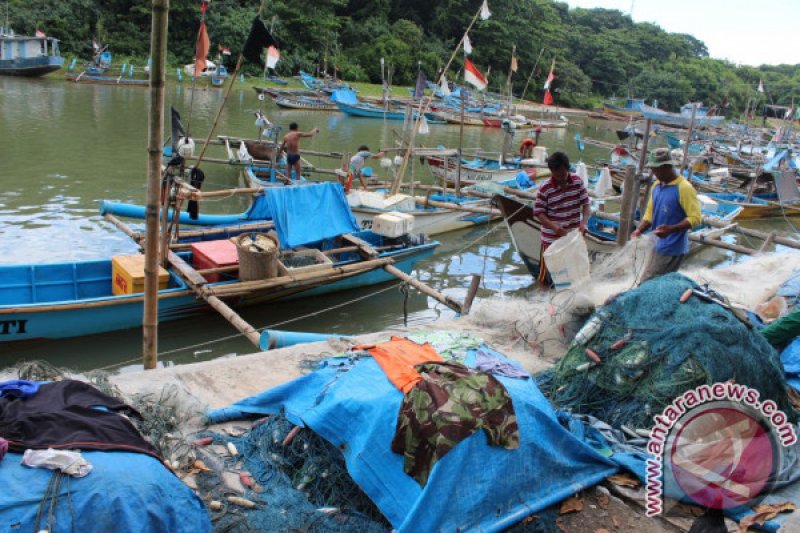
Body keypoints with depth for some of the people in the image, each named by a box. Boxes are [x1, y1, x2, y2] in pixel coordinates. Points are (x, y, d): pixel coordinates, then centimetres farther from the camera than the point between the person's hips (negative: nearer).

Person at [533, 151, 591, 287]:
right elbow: (539, 213, -11)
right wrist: (554, 227, -25)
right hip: (552, 238, -3)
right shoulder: (545, 189, -15)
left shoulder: (578, 182, -5)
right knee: (548, 281, 4)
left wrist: (583, 223, -17)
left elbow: (585, 204, 0)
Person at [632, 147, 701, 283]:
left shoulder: (684, 188, -15)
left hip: (672, 248, -8)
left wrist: (671, 229, -30)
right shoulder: (656, 186, 9)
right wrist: (639, 230, -3)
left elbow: (695, 218, -18)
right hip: (659, 246, 8)